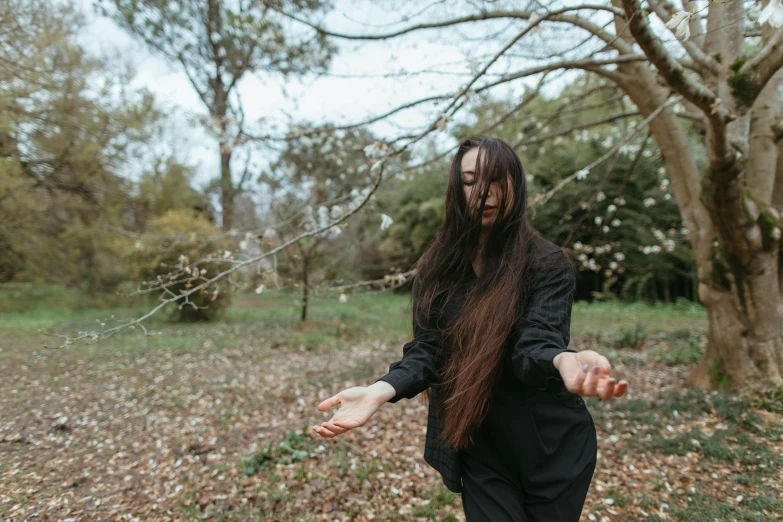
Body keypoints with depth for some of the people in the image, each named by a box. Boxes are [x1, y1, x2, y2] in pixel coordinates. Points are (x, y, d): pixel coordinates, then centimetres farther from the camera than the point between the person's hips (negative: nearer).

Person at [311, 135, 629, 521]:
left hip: (551, 447, -1)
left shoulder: (549, 265, -14)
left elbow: (535, 344, -26)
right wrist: (379, 391, -30)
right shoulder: (437, 269, -5)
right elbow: (426, 351, -10)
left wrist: (565, 361, -50)